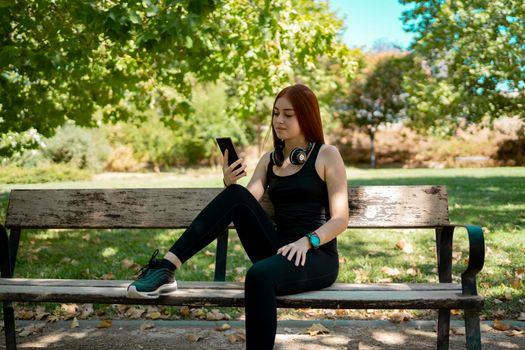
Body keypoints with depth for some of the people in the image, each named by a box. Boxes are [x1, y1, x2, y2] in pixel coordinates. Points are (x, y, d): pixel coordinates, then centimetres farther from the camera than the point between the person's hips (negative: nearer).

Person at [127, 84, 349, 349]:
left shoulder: (327, 155, 1)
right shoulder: (268, 160, 15)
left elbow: (340, 219, -5)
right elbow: (247, 203, 4)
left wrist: (307, 241, -22)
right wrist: (229, 184, -16)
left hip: (317, 256, -4)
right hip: (280, 252, 4)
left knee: (259, 274, -38)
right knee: (237, 195, -20)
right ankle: (166, 269, -25)